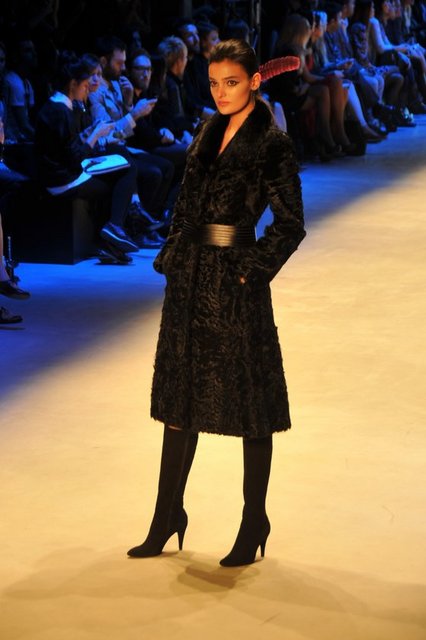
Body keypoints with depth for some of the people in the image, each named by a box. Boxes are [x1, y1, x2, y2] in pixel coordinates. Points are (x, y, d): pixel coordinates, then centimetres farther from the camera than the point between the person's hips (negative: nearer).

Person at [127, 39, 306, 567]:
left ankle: (254, 525, 14)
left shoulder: (272, 144, -9)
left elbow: (290, 225, -10)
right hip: (190, 279, 7)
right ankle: (168, 519, 22)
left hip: (236, 282, -7)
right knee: (180, 399, 12)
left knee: (250, 405, 3)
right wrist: (172, 259, 8)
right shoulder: (207, 134, 11)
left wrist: (252, 270, -14)